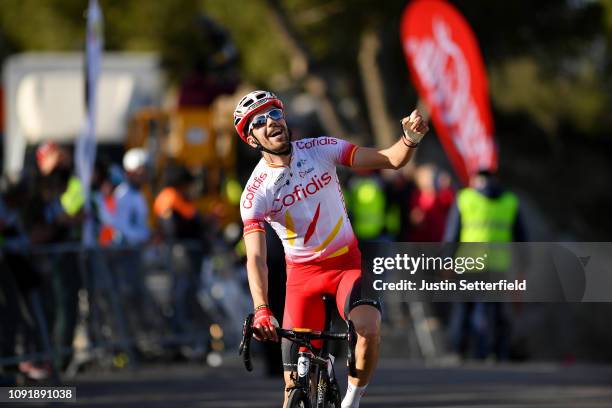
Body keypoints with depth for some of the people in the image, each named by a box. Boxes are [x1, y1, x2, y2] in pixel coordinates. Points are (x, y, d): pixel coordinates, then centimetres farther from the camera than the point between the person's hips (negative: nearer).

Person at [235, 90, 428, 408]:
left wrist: (410, 139, -33)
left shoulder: (320, 150, -11)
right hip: (302, 273, 0)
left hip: (347, 262, 0)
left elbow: (392, 160, -10)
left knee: (368, 328, -30)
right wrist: (261, 310, -41)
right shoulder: (255, 193, -15)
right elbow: (255, 258, -25)